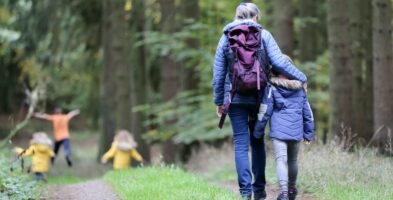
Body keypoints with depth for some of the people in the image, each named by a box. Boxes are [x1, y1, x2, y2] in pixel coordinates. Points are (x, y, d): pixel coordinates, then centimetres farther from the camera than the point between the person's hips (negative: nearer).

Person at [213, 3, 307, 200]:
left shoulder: (226, 37, 5)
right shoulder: (263, 35, 1)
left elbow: (218, 73, 5)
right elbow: (279, 62, -9)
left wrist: (218, 101, 11)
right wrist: (301, 78, 1)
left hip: (235, 98, 0)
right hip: (258, 96, 0)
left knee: (241, 144, 1)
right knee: (257, 142, 15)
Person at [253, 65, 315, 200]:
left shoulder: (271, 88, -3)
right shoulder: (300, 88, 10)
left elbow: (264, 112, -3)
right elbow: (307, 112, 14)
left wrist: (258, 132, 7)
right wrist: (309, 133, 22)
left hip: (279, 131, -4)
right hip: (296, 132, 4)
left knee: (281, 160, -9)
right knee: (293, 160, 21)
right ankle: (292, 189, 35)